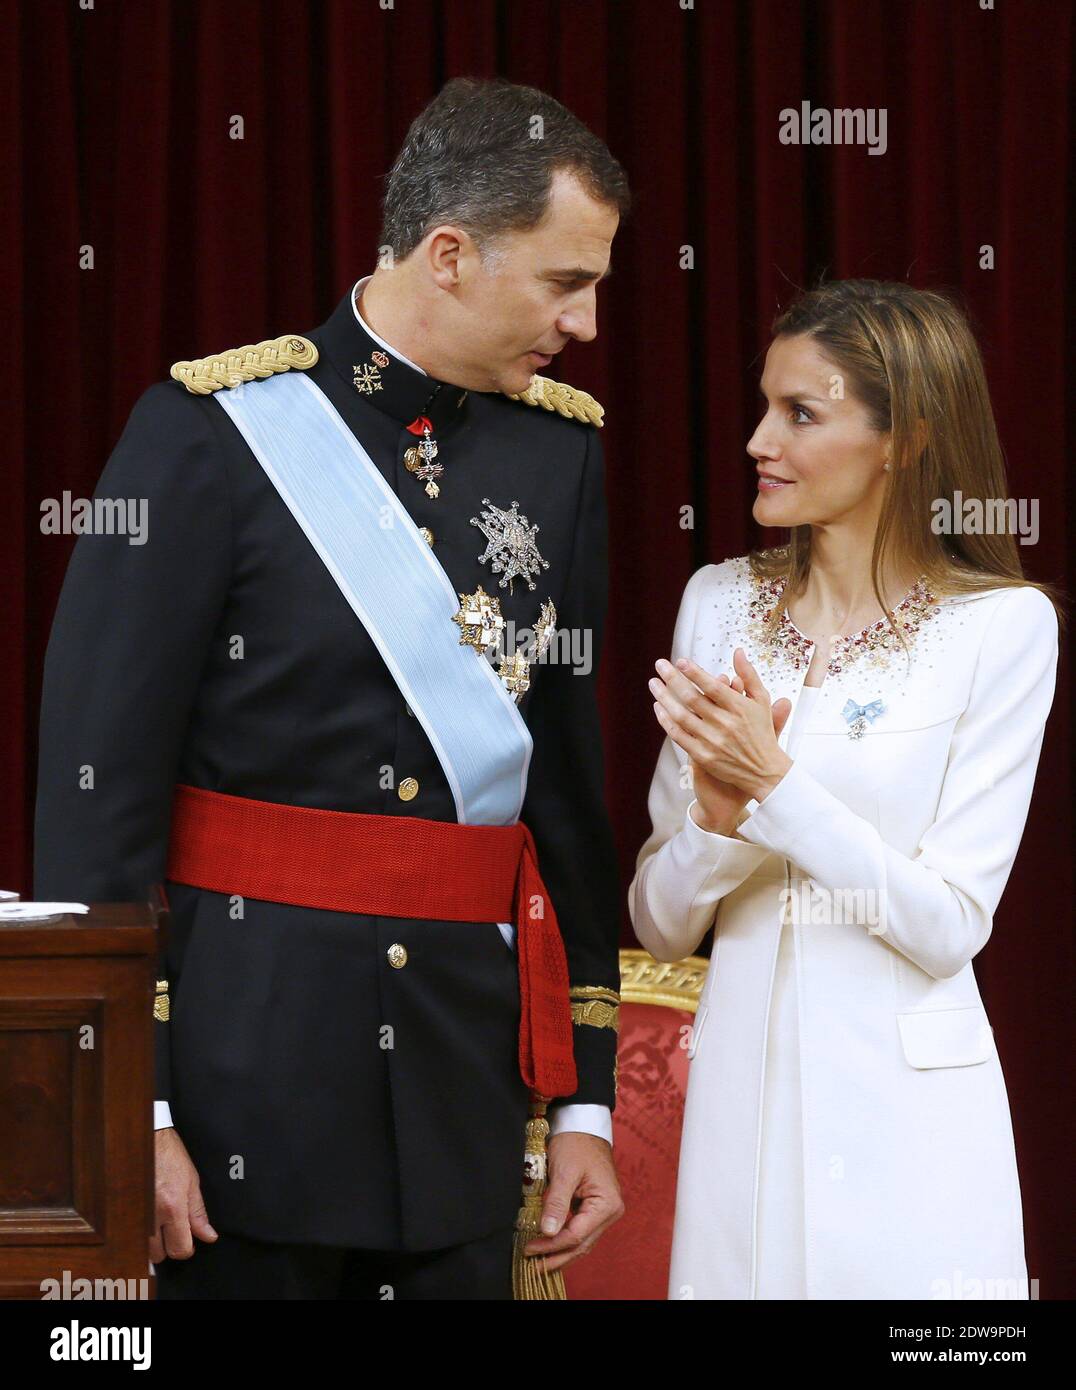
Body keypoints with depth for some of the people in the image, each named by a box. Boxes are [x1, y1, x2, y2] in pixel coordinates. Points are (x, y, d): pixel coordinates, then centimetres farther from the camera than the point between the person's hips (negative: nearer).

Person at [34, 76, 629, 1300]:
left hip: (470, 1078, 5)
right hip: (246, 1060, -4)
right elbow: (97, 784, -9)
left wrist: (586, 1096, 10)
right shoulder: (211, 431, -8)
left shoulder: (561, 449, 8)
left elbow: (575, 783, 11)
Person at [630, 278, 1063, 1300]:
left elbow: (948, 927, -10)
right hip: (741, 1090, 3)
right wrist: (720, 815, -14)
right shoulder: (720, 603, 5)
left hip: (903, 1107, -3)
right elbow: (658, 922, 5)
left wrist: (778, 783, -18)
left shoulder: (1003, 625, -7)